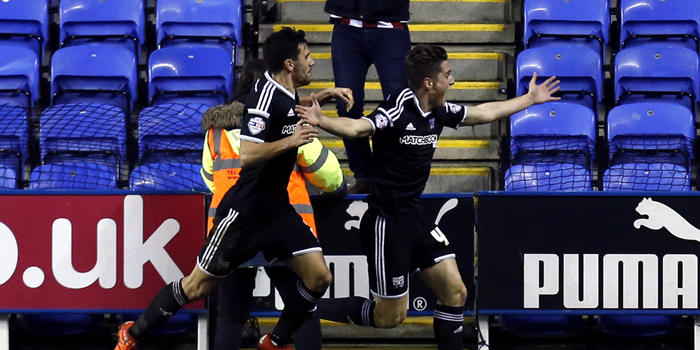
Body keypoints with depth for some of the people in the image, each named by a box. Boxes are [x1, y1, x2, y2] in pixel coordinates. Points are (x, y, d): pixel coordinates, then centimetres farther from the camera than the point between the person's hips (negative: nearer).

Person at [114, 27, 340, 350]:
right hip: (245, 210, -8)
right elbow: (246, 154, -31)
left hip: (277, 208, 8)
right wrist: (291, 141, -25)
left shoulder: (288, 96, 7)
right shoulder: (267, 94, -20)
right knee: (197, 286, 0)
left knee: (319, 277, -3)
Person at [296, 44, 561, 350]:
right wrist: (321, 121, -56)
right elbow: (357, 127, -37)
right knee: (390, 316, -1)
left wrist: (530, 99, 32)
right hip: (387, 224, -8)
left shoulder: (439, 112, 4)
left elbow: (484, 113, 21)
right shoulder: (398, 109, -20)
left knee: (455, 293, 5)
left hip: (415, 219, 8)